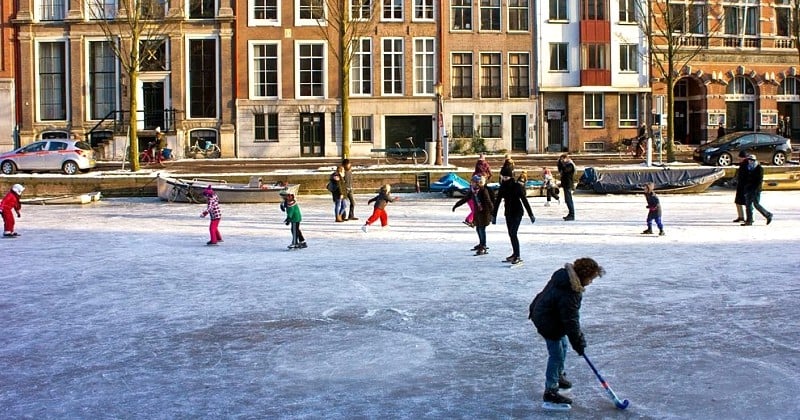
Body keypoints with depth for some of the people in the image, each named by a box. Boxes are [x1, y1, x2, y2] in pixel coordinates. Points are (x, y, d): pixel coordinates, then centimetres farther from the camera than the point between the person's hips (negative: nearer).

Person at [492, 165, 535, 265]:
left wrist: (531, 214, -9)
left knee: (513, 233, -15)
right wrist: (493, 215, 6)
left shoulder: (517, 186, -13)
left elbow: (524, 200, -10)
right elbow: (497, 201, 6)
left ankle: (517, 256, -15)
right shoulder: (502, 187, 2)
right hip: (508, 213, 6)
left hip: (517, 212, -6)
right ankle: (515, 254, 24)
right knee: (511, 234, 11)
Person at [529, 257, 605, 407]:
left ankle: (559, 376, 44)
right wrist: (579, 343, -20)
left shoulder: (564, 274, -8)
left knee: (563, 346, 24)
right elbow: (571, 321, -29)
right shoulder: (569, 294, -35)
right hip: (549, 323, -10)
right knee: (557, 355, -2)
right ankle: (550, 392, 7)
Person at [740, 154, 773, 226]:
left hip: (756, 190, -7)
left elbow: (760, 180, -12)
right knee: (748, 205, 3)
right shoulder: (748, 169, 14)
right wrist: (745, 189, 11)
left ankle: (768, 215, 9)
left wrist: (755, 189, -19)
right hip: (748, 190, 7)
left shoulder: (759, 169, -6)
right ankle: (749, 221, 6)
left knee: (756, 204, -8)